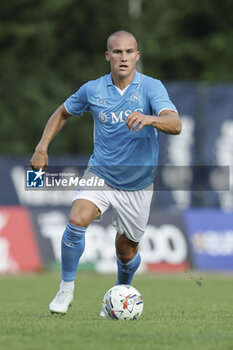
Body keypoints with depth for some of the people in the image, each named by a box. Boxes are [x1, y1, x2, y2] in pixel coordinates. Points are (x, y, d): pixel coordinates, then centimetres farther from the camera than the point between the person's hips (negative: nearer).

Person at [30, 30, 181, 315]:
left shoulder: (152, 87, -12)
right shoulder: (93, 90, -4)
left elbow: (175, 124, -27)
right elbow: (62, 113, 15)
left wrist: (149, 119, -47)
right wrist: (42, 147, 3)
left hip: (138, 184, 0)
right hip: (100, 173, 1)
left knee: (126, 251, 9)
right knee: (77, 220, -27)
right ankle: (66, 289, -11)